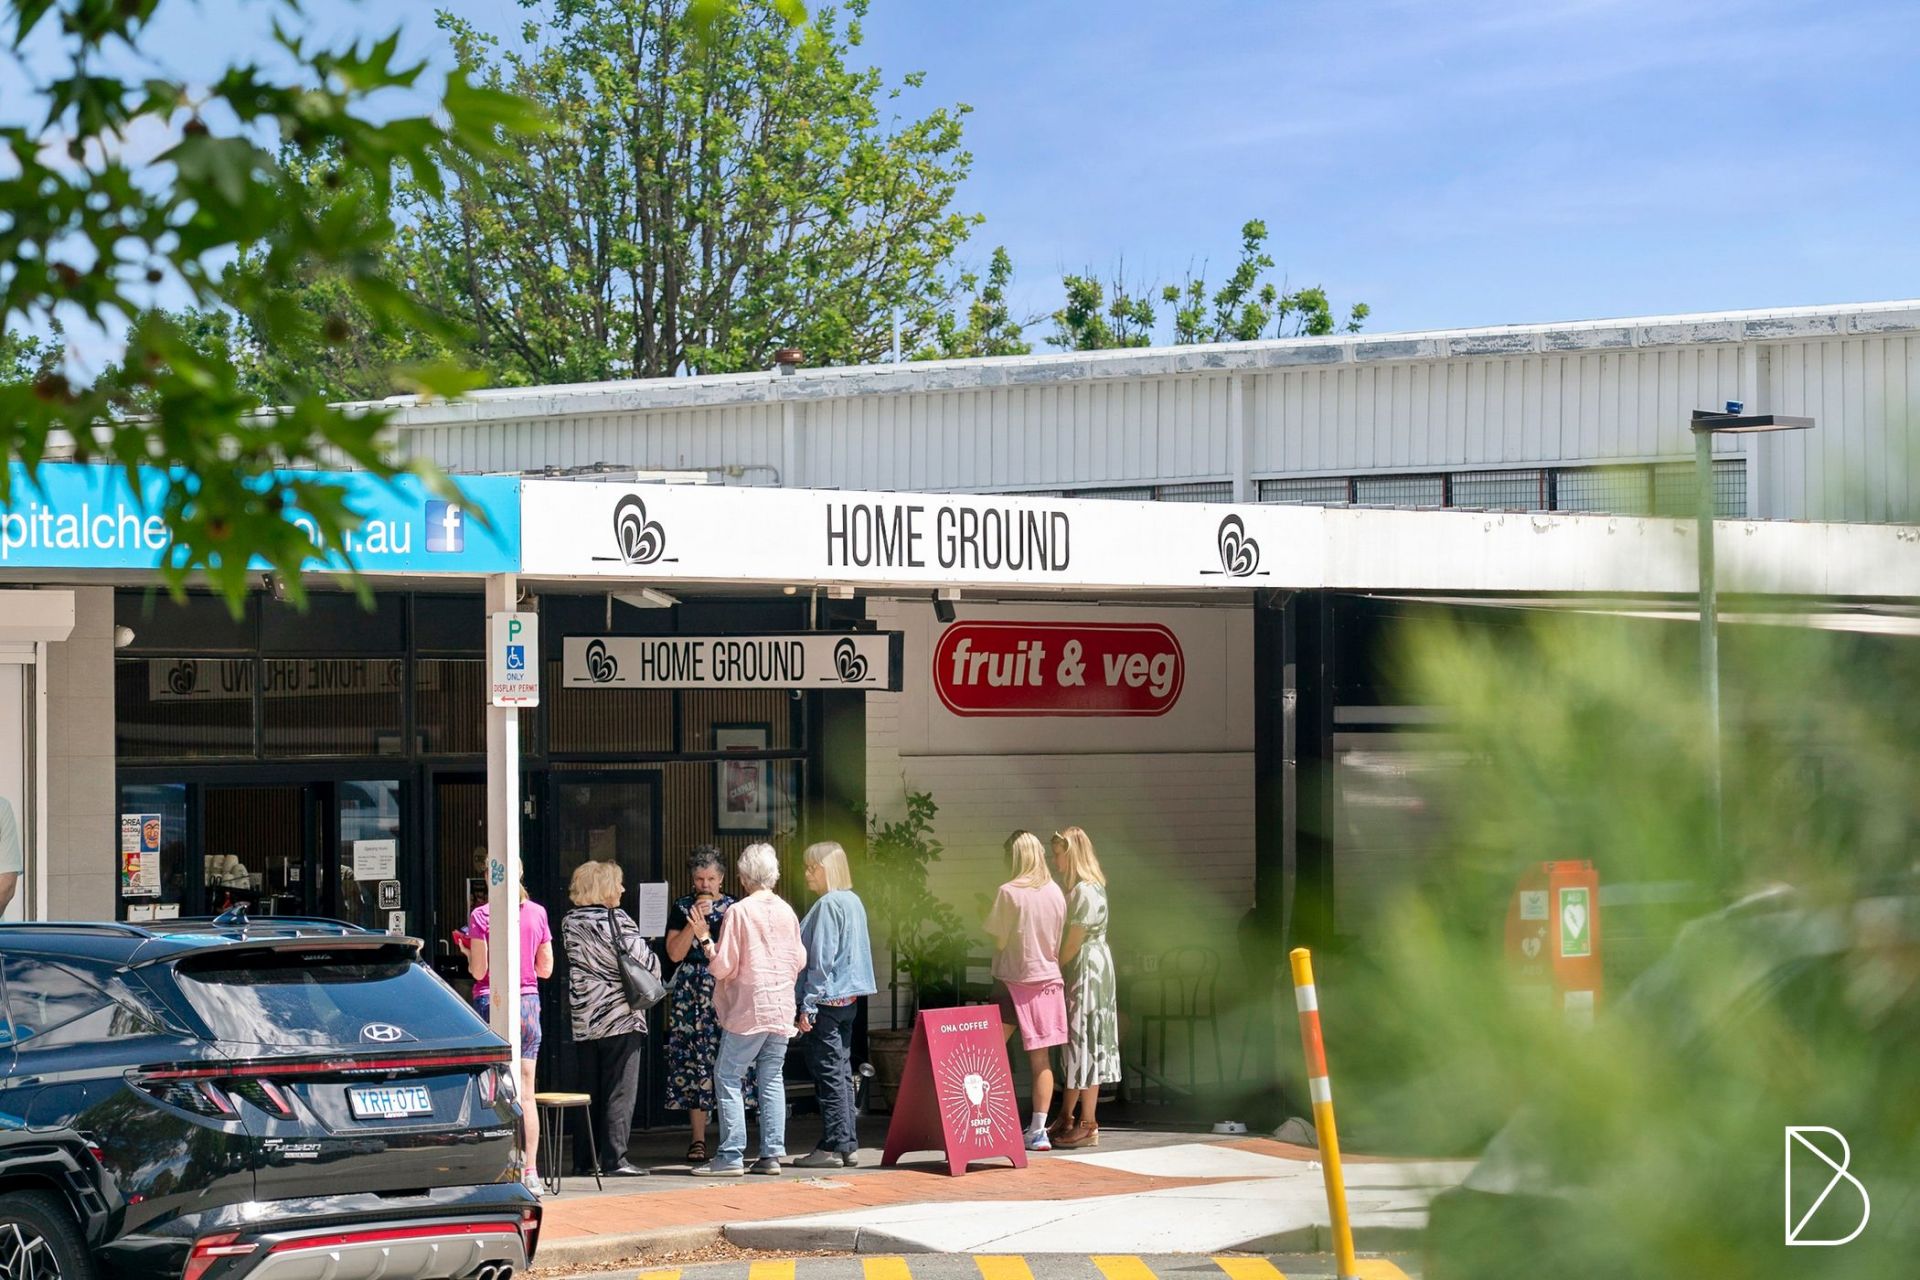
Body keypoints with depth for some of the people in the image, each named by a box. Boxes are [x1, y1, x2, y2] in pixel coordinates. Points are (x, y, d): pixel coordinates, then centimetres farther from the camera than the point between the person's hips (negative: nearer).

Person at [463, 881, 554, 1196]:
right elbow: (546, 968, 7)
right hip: (529, 1002, 4)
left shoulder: (481, 915, -9)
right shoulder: (537, 913, 3)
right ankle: (531, 1173, 8)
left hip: (492, 1002, -4)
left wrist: (468, 953, 9)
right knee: (526, 1095, 8)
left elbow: (478, 971, -10)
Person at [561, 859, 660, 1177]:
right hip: (620, 1018, -6)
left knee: (588, 1091, 11)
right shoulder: (617, 921, -11)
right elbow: (645, 962, -10)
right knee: (620, 1091, -2)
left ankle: (583, 1159, 12)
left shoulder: (570, 923, 8)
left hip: (583, 1019, 6)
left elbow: (573, 966, 13)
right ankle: (615, 1158, -5)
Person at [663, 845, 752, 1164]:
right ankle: (698, 1140, 3)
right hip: (691, 995, 1)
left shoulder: (733, 909, 7)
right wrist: (694, 921, -10)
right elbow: (675, 953, -1)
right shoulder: (682, 909, 9)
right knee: (694, 1063, -2)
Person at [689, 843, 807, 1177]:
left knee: (728, 1078, 0)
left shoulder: (739, 912, -10)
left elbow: (723, 967, -11)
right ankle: (771, 1154, 5)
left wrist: (704, 938, 1)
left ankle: (731, 1156, -6)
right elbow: (800, 961, 14)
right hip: (782, 1010, 5)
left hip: (748, 1010, -5)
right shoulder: (787, 912, 6)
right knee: (772, 1079, 9)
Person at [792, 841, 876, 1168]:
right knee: (842, 1071, 12)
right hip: (848, 998, 9)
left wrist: (808, 1006, -16)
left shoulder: (829, 905, -15)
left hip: (827, 998, -9)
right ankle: (847, 1144, 15)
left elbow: (821, 959, -18)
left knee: (829, 1073, -6)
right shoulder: (853, 901, 13)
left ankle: (833, 1147, -4)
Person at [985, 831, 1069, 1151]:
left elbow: (999, 941, -8)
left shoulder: (1009, 892, -12)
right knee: (1041, 1059, 5)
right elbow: (1059, 940, 8)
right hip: (1047, 979, 4)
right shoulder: (1056, 893, 3)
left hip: (1013, 980, -4)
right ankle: (1038, 1130, 3)